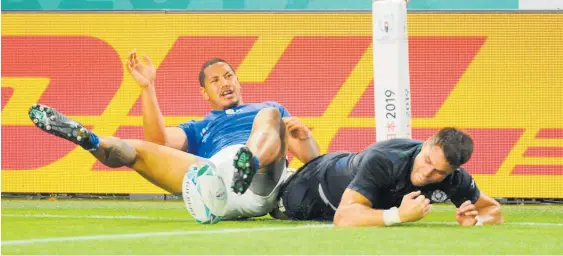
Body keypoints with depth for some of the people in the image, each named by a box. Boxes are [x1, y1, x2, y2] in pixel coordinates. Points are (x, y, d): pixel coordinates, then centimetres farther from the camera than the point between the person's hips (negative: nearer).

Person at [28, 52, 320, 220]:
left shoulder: (267, 108, 38)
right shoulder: (199, 128, 40)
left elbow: (310, 156, 22)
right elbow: (159, 141, 17)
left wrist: (303, 136, -3)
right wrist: (147, 87, 14)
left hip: (261, 182, -2)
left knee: (271, 115, -25)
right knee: (136, 150, -10)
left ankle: (251, 162, -59)